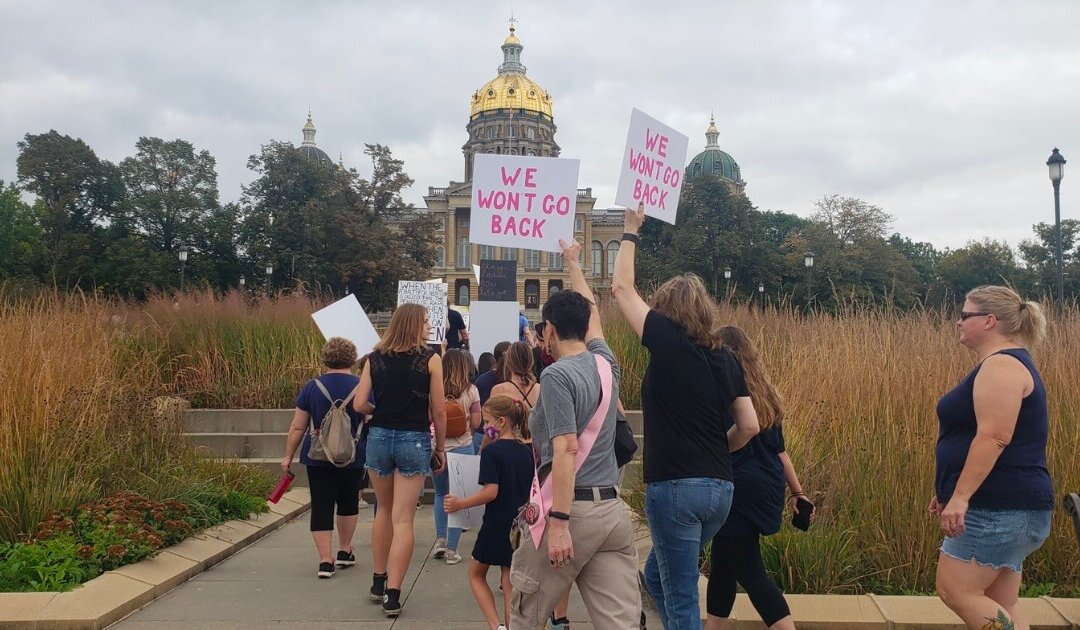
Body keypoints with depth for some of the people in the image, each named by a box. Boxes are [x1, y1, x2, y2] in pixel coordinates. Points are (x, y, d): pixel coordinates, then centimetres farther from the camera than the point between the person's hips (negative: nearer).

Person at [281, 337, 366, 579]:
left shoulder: (311, 387, -2)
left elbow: (297, 427, 0)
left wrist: (288, 456, 9)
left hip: (318, 458, 0)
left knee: (321, 506, 2)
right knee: (348, 502, 18)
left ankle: (325, 561, -4)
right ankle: (345, 552, 29)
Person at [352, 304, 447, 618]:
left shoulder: (375, 358, 3)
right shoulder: (430, 359, -5)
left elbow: (358, 405, -2)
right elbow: (439, 410, -4)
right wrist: (441, 448, 7)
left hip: (379, 437, 3)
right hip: (414, 441, -3)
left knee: (384, 511, 21)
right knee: (403, 519, 1)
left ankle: (378, 583, 30)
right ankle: (392, 596, 0)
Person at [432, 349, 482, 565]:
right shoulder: (471, 391, -6)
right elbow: (476, 423, -3)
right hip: (462, 448, -1)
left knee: (440, 493, 21)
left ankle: (440, 540, 13)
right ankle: (451, 549, 7)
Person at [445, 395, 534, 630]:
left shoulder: (491, 451, -14)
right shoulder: (527, 451, 5)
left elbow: (491, 492, -20)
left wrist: (459, 504, -12)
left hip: (497, 526, -5)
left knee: (476, 574, 15)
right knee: (510, 584, 11)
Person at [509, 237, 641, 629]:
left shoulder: (557, 375, -10)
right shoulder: (605, 363, 11)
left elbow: (566, 451, -19)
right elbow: (591, 312, 30)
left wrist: (559, 522, -21)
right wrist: (572, 262, 45)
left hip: (573, 509, -6)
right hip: (613, 511, 7)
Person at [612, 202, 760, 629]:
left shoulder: (668, 341, -7)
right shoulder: (724, 358, 8)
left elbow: (622, 289, 3)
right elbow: (749, 426, 8)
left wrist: (630, 231, 13)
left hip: (674, 487, -7)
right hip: (720, 489, 7)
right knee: (657, 576, 25)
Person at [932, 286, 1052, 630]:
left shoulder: (1001, 365, -14)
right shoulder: (1006, 364, 19)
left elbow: (994, 437, -24)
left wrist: (961, 496, -26)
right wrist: (949, 492, 24)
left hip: (1000, 508, -11)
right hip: (1003, 507, 11)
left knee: (956, 591, -8)